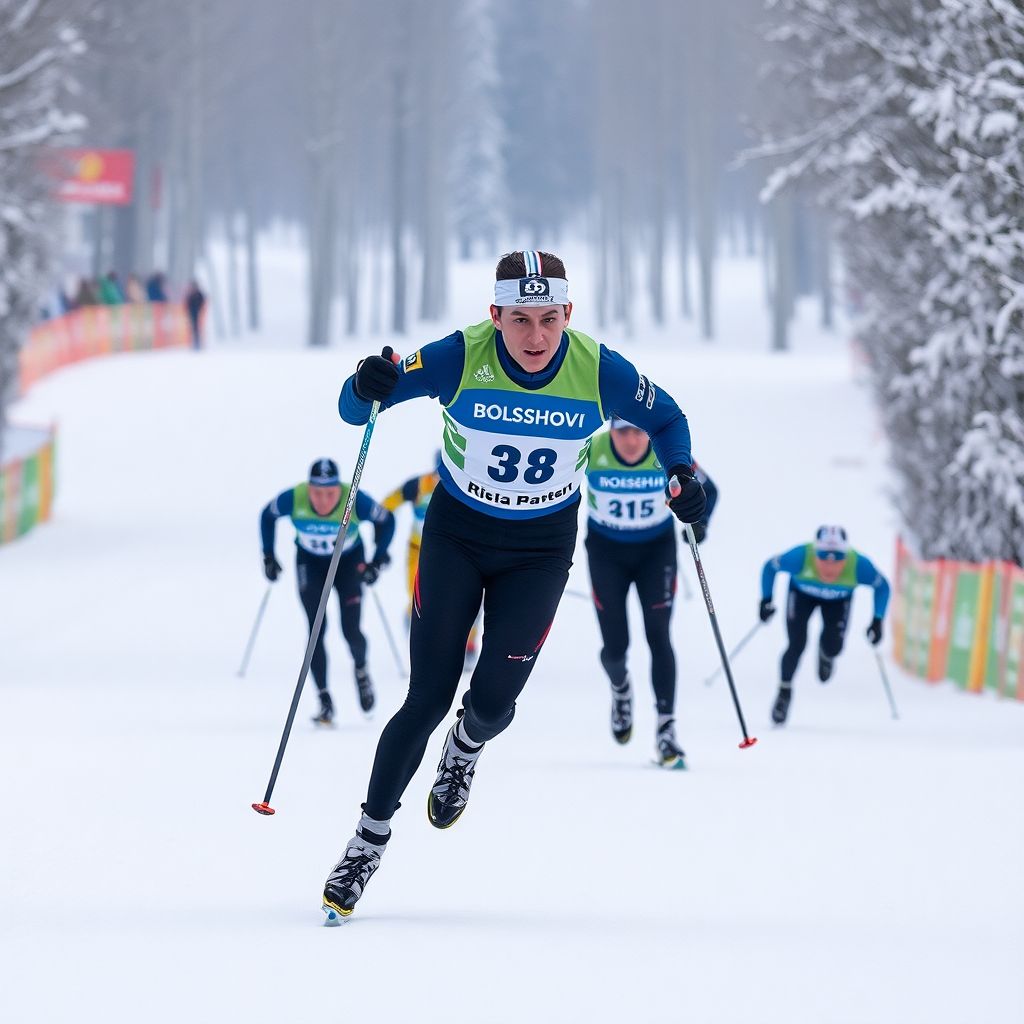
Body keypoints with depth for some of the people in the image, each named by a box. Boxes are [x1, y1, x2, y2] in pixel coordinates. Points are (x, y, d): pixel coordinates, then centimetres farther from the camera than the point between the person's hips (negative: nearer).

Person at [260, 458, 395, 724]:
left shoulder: (355, 500, -30)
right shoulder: (293, 499, -27)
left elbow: (386, 521, -12)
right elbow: (267, 516, -6)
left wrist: (377, 560, -15)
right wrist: (268, 556, -6)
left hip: (349, 561, -1)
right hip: (310, 562, 1)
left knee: (350, 631, -7)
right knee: (316, 630, -10)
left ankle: (361, 669, 27)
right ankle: (325, 701, -5)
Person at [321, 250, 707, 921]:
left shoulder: (600, 372, -18)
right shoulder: (460, 358, -22)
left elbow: (665, 418, 2)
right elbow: (355, 408, -18)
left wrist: (682, 472, -18)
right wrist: (368, 388, -42)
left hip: (540, 550, 1)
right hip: (456, 533, -1)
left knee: (493, 699, -8)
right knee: (428, 700, -9)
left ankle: (466, 748, 31)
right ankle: (372, 834, 8)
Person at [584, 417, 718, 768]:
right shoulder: (589, 451, -23)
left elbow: (706, 490, -3)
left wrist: (699, 521, -20)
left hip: (656, 549, 0)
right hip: (606, 551, 0)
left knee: (658, 637, -12)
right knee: (615, 647, -1)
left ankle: (666, 730, -9)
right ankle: (620, 689, 36)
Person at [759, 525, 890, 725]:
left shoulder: (859, 565, -37)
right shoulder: (801, 557, -40)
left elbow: (882, 587, -16)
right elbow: (770, 567, -20)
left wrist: (877, 621, -22)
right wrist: (766, 601, -24)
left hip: (838, 600, 1)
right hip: (802, 594, -1)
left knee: (833, 647, -13)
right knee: (797, 645, -15)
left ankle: (826, 652, 26)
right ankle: (784, 692, 7)